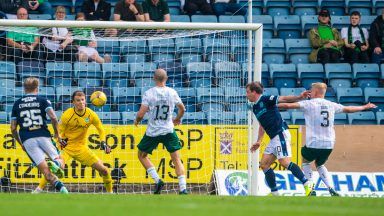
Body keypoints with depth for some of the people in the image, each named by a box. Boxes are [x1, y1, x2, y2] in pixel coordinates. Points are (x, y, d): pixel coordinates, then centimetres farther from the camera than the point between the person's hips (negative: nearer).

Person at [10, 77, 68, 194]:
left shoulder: (17, 104, 16)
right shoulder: (43, 101, 9)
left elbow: (13, 128, 14)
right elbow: (53, 118, -6)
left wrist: (21, 144, 27)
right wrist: (57, 133, 9)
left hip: (27, 140, 1)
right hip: (43, 136, -1)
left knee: (46, 172, -5)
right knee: (59, 161, 10)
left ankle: (60, 186, -33)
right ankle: (56, 163, -28)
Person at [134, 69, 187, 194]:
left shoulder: (149, 93, -11)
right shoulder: (172, 93, -1)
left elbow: (141, 114, -14)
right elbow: (182, 109, 16)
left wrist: (137, 120, 9)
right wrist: (177, 119, 37)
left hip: (153, 132, -2)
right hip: (169, 131, 2)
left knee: (142, 155, 18)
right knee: (177, 159, 7)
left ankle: (157, 181, 5)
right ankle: (183, 189, -4)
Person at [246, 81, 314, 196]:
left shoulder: (266, 99, -6)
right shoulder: (254, 107, 19)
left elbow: (283, 99, -15)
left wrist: (300, 97, -28)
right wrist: (259, 141, 25)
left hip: (281, 133, -9)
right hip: (273, 138, 9)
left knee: (284, 162, -21)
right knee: (264, 164, 6)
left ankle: (307, 184, -20)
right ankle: (274, 193, 8)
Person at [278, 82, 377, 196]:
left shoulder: (309, 104, -3)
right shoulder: (331, 105, 11)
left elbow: (288, 105, -10)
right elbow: (348, 109, 25)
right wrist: (365, 107, 42)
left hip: (313, 144, -4)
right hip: (329, 144, 4)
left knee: (306, 161, 25)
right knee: (319, 164, 28)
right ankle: (331, 189, 9)